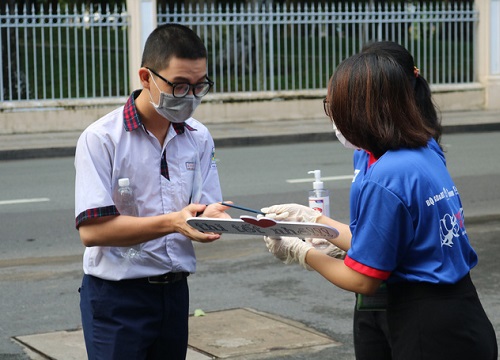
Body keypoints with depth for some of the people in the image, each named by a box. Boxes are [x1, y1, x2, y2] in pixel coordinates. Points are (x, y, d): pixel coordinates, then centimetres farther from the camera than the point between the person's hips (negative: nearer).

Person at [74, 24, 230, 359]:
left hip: (175, 291, 5)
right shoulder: (101, 138, -12)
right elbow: (92, 230, -19)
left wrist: (212, 218, -20)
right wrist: (171, 222, -29)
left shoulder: (199, 138, 6)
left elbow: (208, 212, 5)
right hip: (117, 297, -5)